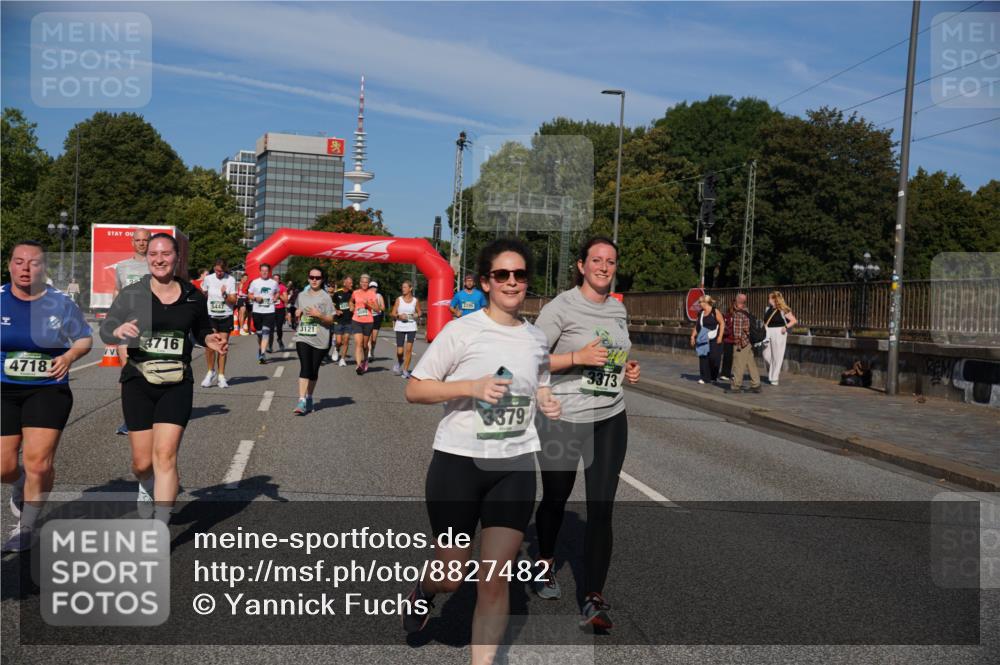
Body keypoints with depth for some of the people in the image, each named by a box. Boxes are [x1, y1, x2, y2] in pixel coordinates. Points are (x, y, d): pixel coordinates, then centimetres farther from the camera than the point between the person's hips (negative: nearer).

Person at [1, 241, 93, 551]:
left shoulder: (60, 303, -3)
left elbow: (84, 338, 8)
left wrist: (70, 356, -12)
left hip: (48, 390, -1)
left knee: (39, 461, -8)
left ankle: (25, 527, 13)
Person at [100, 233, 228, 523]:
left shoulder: (193, 296, 3)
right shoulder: (132, 294, -2)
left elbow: (201, 330, 19)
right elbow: (105, 330, -1)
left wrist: (211, 340, -4)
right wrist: (119, 331, -24)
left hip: (177, 384, 0)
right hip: (138, 382, 0)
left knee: (165, 455, -12)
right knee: (142, 462, 6)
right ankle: (146, 486, 43)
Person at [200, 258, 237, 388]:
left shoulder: (231, 280, -5)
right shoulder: (208, 279, 0)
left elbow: (234, 300, -9)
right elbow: (203, 294, 19)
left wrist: (225, 295, -25)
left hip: (226, 317, -1)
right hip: (211, 316, 1)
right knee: (209, 346, -10)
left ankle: (221, 376, 12)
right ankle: (211, 372, 11)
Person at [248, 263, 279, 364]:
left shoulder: (274, 283, 7)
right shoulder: (255, 282, 5)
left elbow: (277, 293, 23)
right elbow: (250, 295, 11)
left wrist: (275, 298, 2)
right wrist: (255, 298, -10)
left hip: (269, 311, -1)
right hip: (257, 311, 1)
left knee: (266, 332, -15)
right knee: (259, 333, 10)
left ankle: (262, 354, -20)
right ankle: (260, 349, 33)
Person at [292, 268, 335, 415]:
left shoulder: (325, 297, 0)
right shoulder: (302, 295, 12)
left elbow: (330, 320, -1)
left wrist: (319, 315, -17)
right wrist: (297, 314, 6)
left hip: (320, 340, -1)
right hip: (303, 337, 1)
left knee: (314, 371, 7)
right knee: (305, 368, -13)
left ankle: (309, 398, 25)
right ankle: (302, 400, -19)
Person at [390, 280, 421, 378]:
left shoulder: (415, 300, 4)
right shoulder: (399, 300, 3)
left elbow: (419, 312, 15)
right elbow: (393, 313, 5)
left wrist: (417, 315, -7)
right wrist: (399, 316, -14)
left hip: (411, 327, 0)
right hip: (400, 327, 0)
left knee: (409, 349, -9)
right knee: (400, 351, -4)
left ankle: (405, 370, 3)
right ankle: (399, 362, 30)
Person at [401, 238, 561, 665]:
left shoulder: (536, 339, 6)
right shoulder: (461, 331, -9)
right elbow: (414, 390, -8)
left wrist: (548, 404, 0)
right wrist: (472, 386, -21)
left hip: (515, 466, 4)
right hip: (458, 462, -3)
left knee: (495, 579, 2)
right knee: (451, 576, 9)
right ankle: (424, 591, 45)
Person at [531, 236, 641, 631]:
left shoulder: (618, 309, 9)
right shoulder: (561, 307, -11)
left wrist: (628, 371, 3)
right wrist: (578, 357, -23)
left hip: (611, 420, 4)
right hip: (562, 420, -4)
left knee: (601, 510, -3)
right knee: (555, 500, 14)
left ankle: (594, 601, 1)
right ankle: (546, 564, 43)